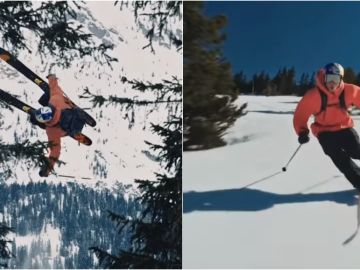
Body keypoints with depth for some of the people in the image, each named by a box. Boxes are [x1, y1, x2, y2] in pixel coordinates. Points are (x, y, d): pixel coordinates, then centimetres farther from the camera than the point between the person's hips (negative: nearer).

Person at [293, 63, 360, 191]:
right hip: (325, 132, -2)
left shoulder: (349, 91, -13)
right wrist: (302, 132, -23)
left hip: (344, 128, 2)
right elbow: (301, 113, -11)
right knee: (339, 157, -21)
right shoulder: (313, 95, -18)